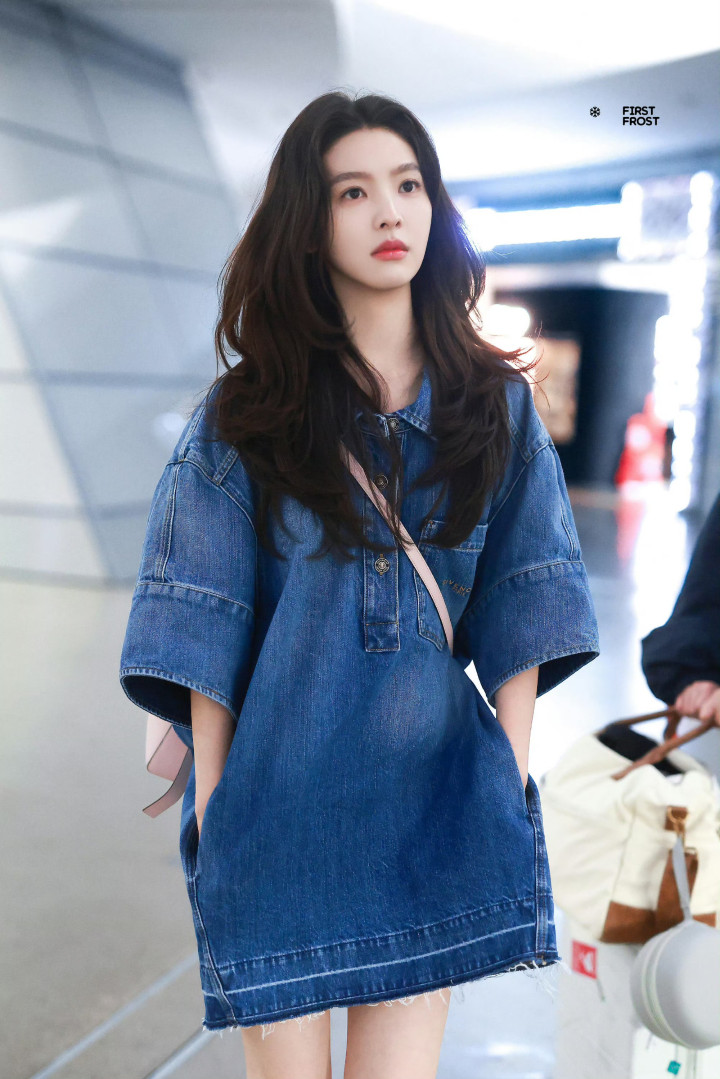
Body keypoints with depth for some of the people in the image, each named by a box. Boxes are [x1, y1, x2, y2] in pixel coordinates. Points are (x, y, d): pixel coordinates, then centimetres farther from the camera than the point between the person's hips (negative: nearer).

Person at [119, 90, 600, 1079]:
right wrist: (213, 811, -6)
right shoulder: (246, 413, -2)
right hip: (280, 802, -1)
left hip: (434, 800, 2)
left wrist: (512, 792, -2)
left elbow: (519, 616, 2)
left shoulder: (495, 404, 3)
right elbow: (206, 636, -4)